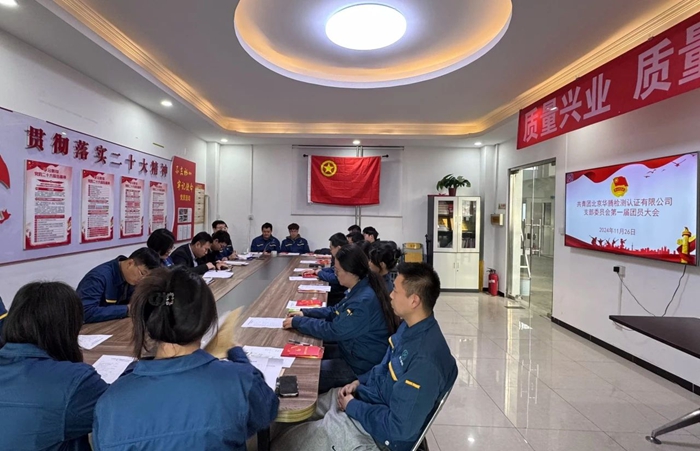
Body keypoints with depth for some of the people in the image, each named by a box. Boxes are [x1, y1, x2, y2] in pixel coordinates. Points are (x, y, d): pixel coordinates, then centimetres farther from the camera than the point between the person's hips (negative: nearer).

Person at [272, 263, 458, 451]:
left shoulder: (425, 361, -33)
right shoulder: (411, 326, -3)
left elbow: (399, 427, -28)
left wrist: (352, 406, -17)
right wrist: (359, 382, 1)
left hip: (377, 430, -8)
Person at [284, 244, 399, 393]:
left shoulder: (364, 300, -30)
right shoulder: (359, 290, 2)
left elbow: (333, 331, -25)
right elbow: (336, 312, 14)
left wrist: (297, 322, -15)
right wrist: (305, 313, 3)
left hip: (361, 366, -9)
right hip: (352, 352, 9)